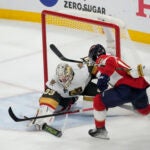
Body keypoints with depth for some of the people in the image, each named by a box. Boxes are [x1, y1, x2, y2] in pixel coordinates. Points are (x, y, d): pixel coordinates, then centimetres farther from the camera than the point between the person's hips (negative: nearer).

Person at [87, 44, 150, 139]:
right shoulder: (114, 58, 31)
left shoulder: (101, 59, 4)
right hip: (140, 86, 9)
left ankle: (100, 130, 7)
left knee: (99, 101, 2)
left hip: (127, 88, -9)